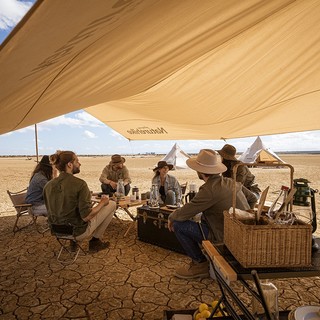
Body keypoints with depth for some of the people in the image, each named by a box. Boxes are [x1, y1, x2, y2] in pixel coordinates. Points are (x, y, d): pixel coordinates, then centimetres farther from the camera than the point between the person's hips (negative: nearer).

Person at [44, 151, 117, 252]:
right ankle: (95, 240, 17)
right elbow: (86, 216, -25)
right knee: (112, 204, 6)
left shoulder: (48, 185, -4)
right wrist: (102, 203, -8)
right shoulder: (79, 184, -24)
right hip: (77, 232, -7)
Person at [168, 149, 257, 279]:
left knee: (178, 225, -6)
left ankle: (200, 264, 11)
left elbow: (183, 213, -16)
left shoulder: (209, 190, -21)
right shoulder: (231, 182, 4)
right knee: (204, 217, 27)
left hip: (226, 236, -9)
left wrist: (171, 217, 5)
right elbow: (252, 199, 18)